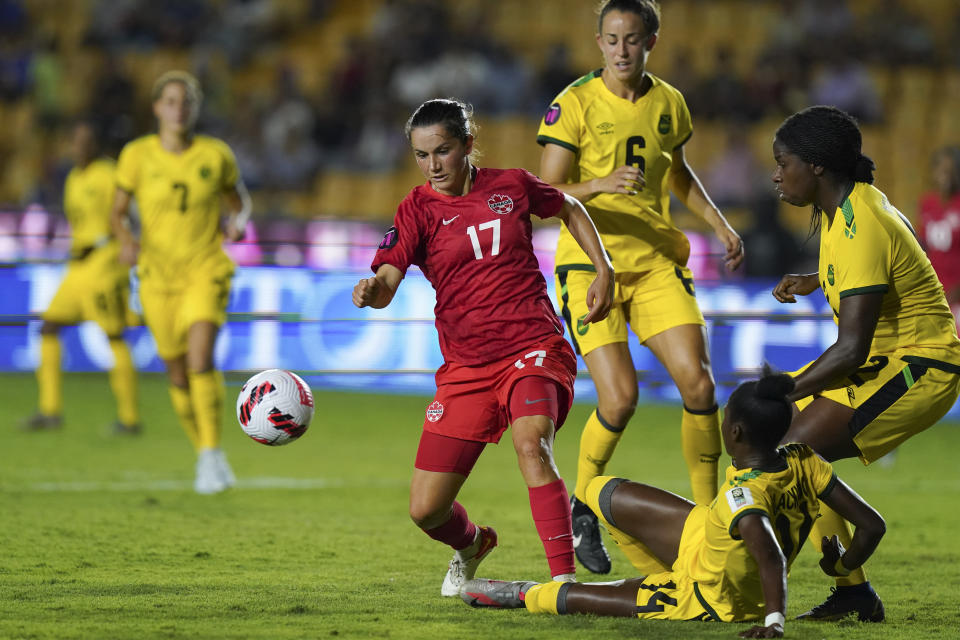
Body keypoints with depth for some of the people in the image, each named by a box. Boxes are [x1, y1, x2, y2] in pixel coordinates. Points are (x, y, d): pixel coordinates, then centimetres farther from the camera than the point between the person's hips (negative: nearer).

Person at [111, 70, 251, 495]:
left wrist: (239, 221, -10)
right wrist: (126, 241, -16)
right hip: (158, 275, 2)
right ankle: (206, 457, 27)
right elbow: (118, 211, 4)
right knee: (178, 376, 7)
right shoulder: (137, 155, -4)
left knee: (201, 359, -24)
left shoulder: (217, 155, -3)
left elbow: (239, 199, 12)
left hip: (207, 272, -2)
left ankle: (212, 454, -16)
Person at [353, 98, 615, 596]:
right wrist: (370, 290, -38)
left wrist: (603, 268, 14)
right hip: (466, 364, 2)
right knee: (425, 510, 0)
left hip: (533, 346, -2)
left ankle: (565, 582, -34)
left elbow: (569, 209, 25)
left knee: (530, 443, -34)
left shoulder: (512, 186, 4)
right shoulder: (418, 210, 0)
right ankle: (471, 545, 37)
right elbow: (386, 283, -15)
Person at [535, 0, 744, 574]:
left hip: (658, 261, 4)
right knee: (620, 397, -15)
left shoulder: (668, 104, 8)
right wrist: (600, 185, -27)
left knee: (698, 382, -11)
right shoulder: (576, 103, -6)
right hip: (591, 262, -4)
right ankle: (581, 507, 10)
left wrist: (719, 222, 13)